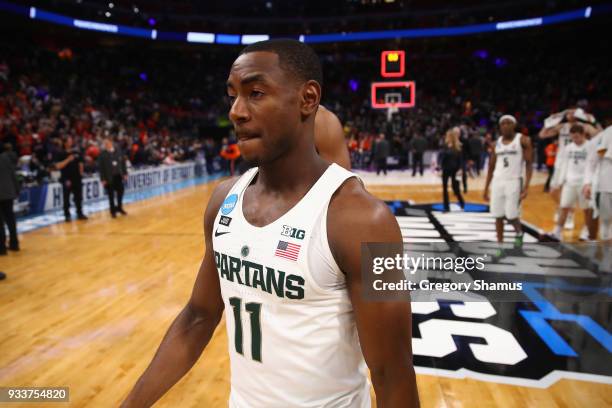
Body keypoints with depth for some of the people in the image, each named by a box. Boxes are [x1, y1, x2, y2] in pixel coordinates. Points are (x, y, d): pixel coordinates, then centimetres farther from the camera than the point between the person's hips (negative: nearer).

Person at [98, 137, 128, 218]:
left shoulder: (118, 151, 0)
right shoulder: (102, 154, -7)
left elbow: (123, 162, 6)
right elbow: (100, 167, -7)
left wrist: (125, 173, 4)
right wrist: (102, 179, -9)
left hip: (118, 176, 3)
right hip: (109, 177, -3)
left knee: (120, 191, 10)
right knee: (111, 194, 5)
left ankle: (119, 208, 29)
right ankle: (113, 210, 18)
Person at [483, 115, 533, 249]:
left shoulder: (523, 140, -2)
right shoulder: (496, 143, 11)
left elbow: (529, 164, -6)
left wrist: (526, 187, -15)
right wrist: (486, 188, 12)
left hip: (514, 181, -4)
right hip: (497, 182, 4)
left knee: (511, 216, -6)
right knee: (498, 216, 3)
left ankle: (519, 233, 27)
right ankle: (500, 247, 12)